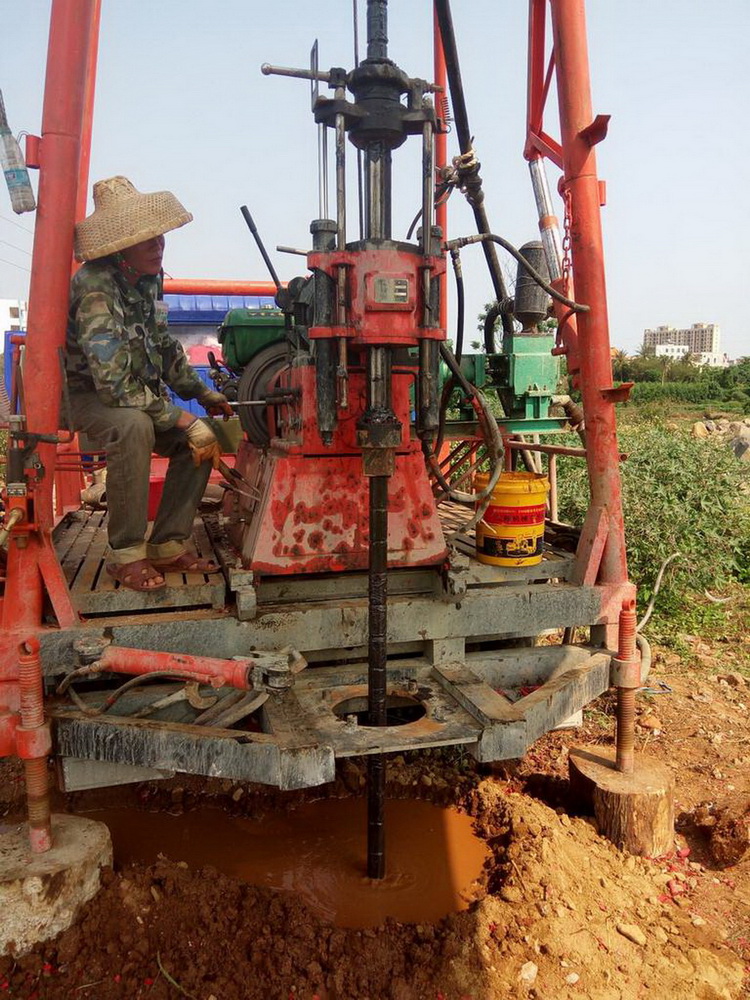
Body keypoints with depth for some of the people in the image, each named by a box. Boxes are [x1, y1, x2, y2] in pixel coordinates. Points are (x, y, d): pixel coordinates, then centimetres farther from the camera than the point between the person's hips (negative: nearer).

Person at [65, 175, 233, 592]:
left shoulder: (147, 278, 0)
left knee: (202, 438, -10)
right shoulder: (96, 289, -27)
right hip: (86, 396, -8)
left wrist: (202, 393, 4)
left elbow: (163, 347, 13)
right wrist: (183, 420, -32)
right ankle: (126, 554, -25)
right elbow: (115, 385, -33)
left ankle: (168, 546, -3)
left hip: (138, 393, 8)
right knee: (134, 427, -38)